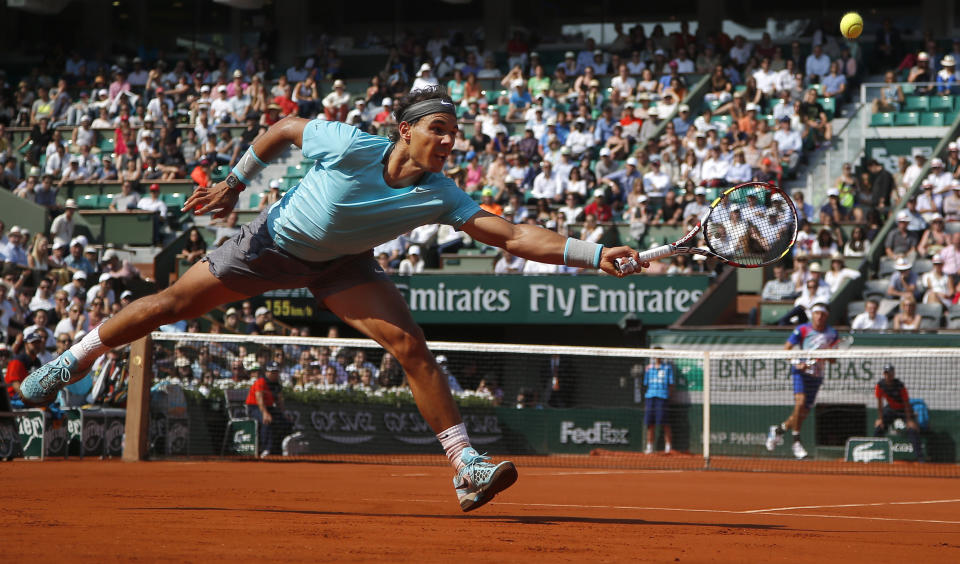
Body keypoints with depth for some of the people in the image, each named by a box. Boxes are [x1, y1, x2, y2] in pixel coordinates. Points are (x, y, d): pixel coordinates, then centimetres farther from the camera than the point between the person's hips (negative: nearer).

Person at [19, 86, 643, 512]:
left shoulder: (440, 196, -25)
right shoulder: (349, 147, -32)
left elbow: (512, 235, -32)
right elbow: (283, 128, -12)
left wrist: (594, 254, -42)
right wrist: (235, 182, -7)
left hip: (342, 266, 2)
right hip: (276, 241, -2)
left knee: (413, 346, -16)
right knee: (172, 303, 2)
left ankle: (467, 467, -15)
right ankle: (71, 362, 24)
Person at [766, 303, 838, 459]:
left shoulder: (832, 334, 7)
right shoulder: (802, 330, -3)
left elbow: (833, 360, 11)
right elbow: (786, 349, -3)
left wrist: (826, 357, -11)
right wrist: (797, 363, -18)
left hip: (816, 375, 4)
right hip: (801, 371, -4)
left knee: (804, 412, 6)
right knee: (800, 401, -25)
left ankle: (779, 429, 31)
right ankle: (796, 442, -17)